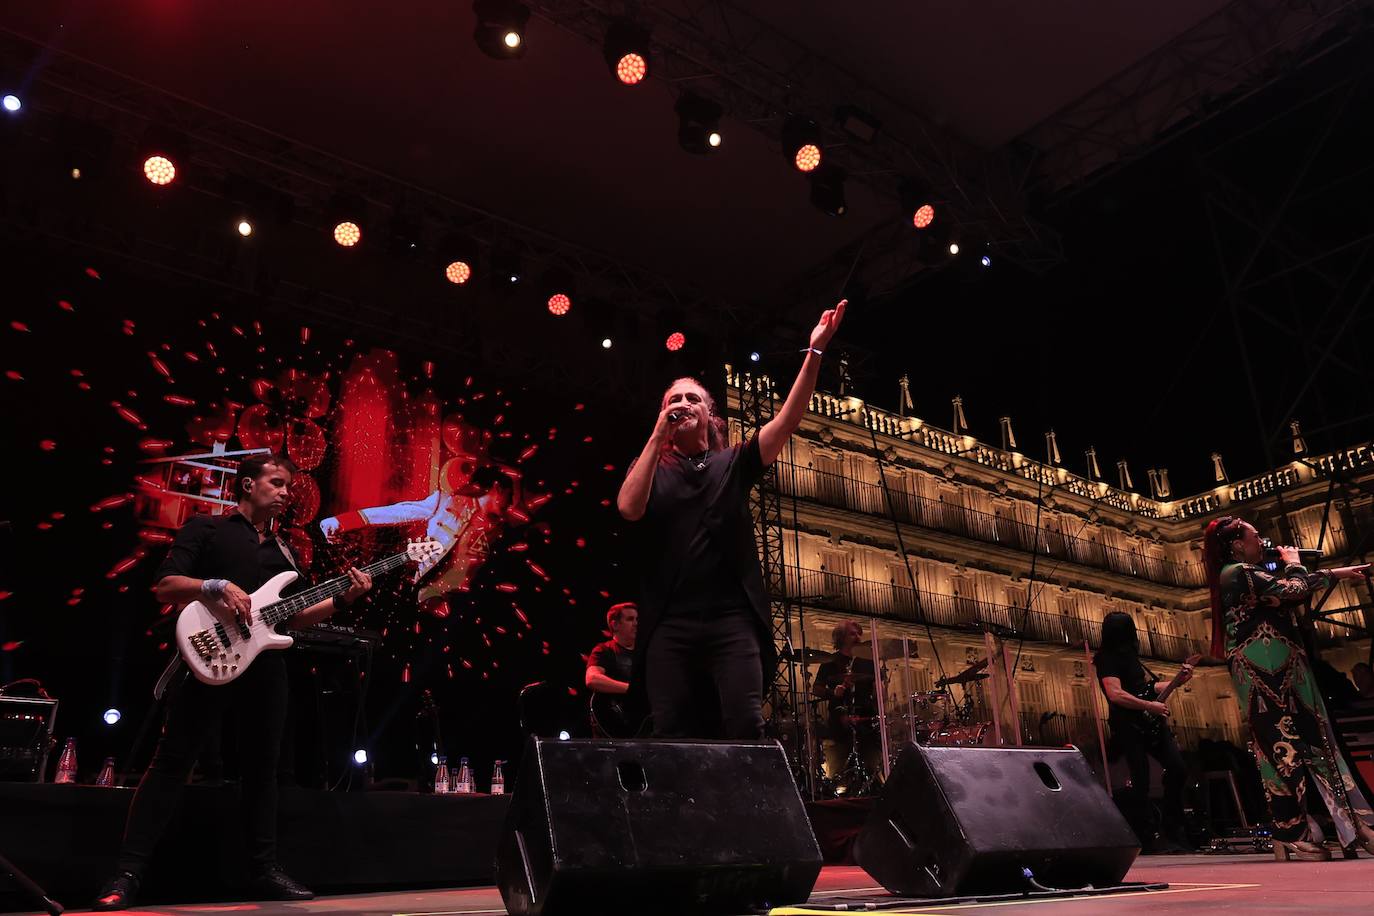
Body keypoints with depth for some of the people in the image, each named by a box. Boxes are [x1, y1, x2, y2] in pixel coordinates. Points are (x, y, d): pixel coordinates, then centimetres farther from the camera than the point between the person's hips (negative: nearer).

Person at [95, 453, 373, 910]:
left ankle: (264, 870, 15)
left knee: (261, 769, 8)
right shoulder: (206, 528, 4)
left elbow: (295, 615, 18)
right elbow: (164, 586, -5)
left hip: (266, 666, 6)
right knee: (172, 761, -6)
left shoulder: (281, 549, 21)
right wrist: (216, 587, -20)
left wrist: (343, 598, 5)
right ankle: (127, 874, -1)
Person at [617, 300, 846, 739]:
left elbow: (789, 419, 5)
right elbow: (629, 508, -6)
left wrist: (815, 350, -5)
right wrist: (658, 435, -2)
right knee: (673, 738, -3)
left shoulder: (734, 463, 17)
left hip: (732, 619, 0)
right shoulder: (650, 468, 17)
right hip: (670, 624, 0)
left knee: (746, 730, -12)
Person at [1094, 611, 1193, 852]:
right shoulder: (1108, 660, -11)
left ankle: (1172, 831, 15)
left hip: (1151, 724, 9)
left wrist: (1179, 680, 20)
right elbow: (1115, 694, -23)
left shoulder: (1130, 656, 18)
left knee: (1178, 769, 3)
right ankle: (1144, 839, 6)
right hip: (1130, 728, -9)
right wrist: (1150, 706, -19)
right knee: (1141, 783, -7)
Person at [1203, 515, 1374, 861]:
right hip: (1267, 674, -10)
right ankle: (1293, 836, -7)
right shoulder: (1239, 572, -11)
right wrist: (1293, 562, 5)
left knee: (1284, 747, 6)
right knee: (1285, 746, -9)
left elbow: (1293, 594, 28)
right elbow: (1294, 590, -15)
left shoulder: (1242, 575, 21)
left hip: (1276, 673, 10)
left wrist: (1337, 573, 29)